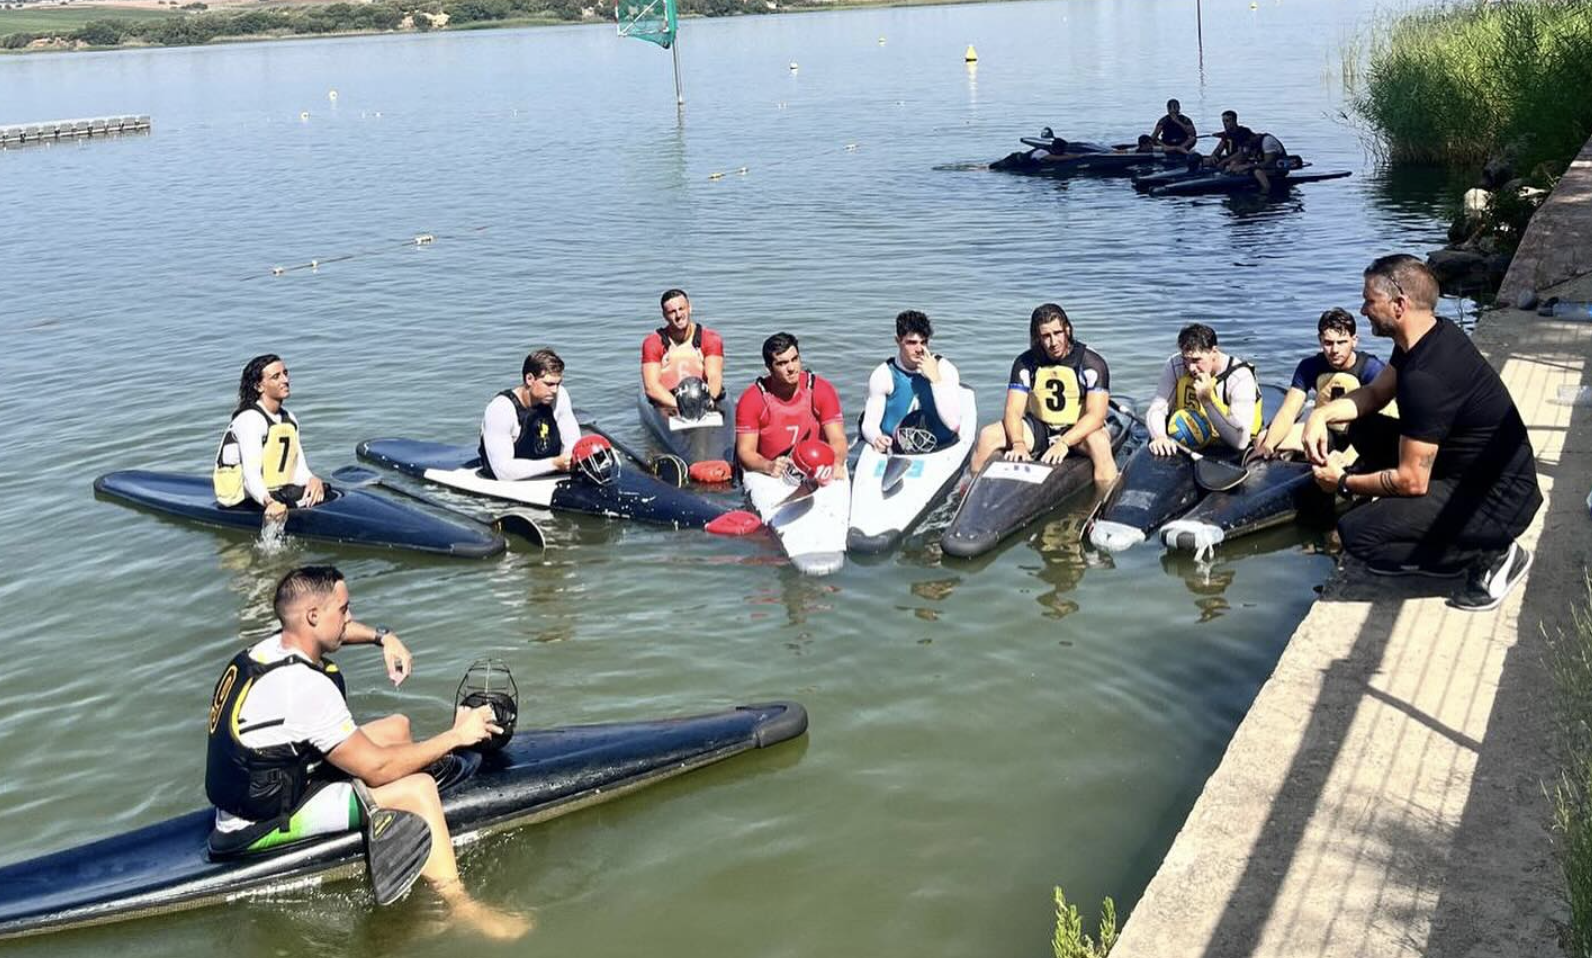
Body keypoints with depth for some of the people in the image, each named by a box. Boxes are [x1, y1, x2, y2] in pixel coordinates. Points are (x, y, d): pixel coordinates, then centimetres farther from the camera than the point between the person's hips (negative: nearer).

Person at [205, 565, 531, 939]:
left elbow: (332, 630, 24)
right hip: (261, 825, -10)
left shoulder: (268, 648, -1)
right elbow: (376, 768, -24)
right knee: (417, 789, -18)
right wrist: (456, 736, -16)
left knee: (396, 727, 11)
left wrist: (381, 636, 6)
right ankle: (458, 904, -6)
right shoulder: (304, 685, -28)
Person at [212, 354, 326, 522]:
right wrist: (269, 502, -47)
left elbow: (299, 470, 9)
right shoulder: (250, 420, -16)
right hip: (244, 501, -8)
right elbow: (251, 475, -28)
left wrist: (312, 480, -15)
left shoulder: (290, 420, 13)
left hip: (277, 493, 8)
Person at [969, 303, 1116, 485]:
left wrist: (1064, 443, -35)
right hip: (1038, 428, 3)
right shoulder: (1025, 363, -5)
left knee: (1099, 441, -37)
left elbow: (1096, 415, -21)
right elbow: (1013, 410, -10)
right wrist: (1018, 443, -32)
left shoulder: (1092, 363, -13)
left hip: (1077, 430, -3)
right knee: (988, 435, -15)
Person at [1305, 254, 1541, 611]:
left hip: (1498, 501, -10)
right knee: (1364, 429, 13)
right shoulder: (1431, 336, 2)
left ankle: (1491, 554, -7)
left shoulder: (1426, 377, -29)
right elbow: (1376, 393, 16)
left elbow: (1411, 481, -24)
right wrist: (1321, 414, -2)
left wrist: (1343, 482, -8)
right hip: (1472, 471, 10)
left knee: (1355, 533, -19)